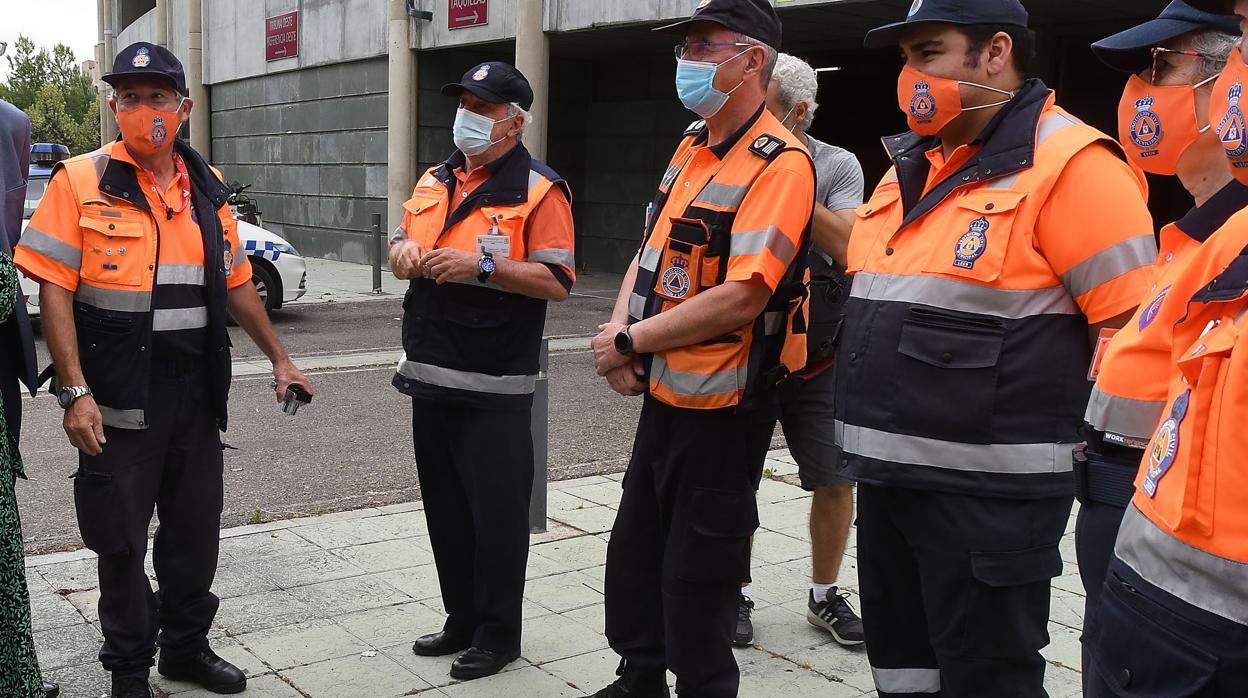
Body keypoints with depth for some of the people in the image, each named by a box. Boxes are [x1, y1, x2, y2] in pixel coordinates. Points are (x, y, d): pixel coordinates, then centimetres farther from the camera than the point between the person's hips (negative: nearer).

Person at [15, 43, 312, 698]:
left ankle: (187, 645, 32)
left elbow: (236, 283, 16)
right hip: (118, 397, -4)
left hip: (197, 391, 5)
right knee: (120, 537, 6)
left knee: (196, 528, 14)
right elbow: (54, 290, -10)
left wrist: (278, 358, 16)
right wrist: (75, 392, -16)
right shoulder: (80, 182, -6)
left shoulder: (208, 188, 8)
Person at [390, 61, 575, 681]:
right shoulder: (436, 180, 14)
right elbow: (402, 243, 22)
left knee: (496, 513, 1)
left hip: (494, 386, -7)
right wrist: (404, 252, -2)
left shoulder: (538, 191, -8)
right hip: (429, 375, 7)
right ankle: (462, 621, 30)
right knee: (445, 508, 15)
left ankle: (498, 635, 15)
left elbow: (556, 281, -14)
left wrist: (482, 266, -22)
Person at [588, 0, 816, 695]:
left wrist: (631, 342, -18)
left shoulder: (780, 163, -18)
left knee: (695, 578, 5)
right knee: (635, 552, 20)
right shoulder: (692, 147, 9)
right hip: (665, 393, 9)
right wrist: (620, 332, -5)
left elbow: (742, 297, -26)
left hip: (724, 406, -9)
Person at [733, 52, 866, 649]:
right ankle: (736, 594, 23)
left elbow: (848, 248, -20)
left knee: (836, 481, 4)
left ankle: (824, 596, 24)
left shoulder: (838, 167, -4)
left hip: (816, 359, 0)